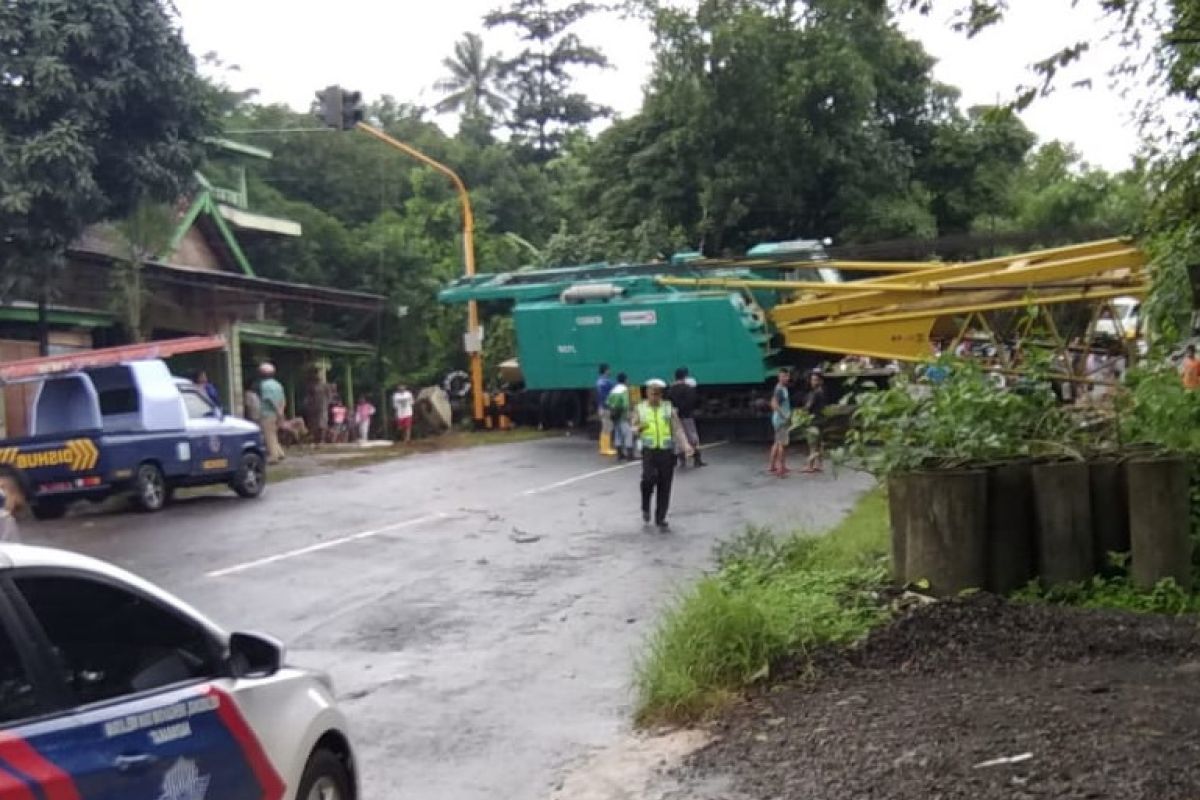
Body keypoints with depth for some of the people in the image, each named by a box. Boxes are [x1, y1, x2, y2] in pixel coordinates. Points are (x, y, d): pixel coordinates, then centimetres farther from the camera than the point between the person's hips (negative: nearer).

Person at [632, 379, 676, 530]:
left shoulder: (668, 407, 6)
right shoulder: (640, 408, 6)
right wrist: (639, 428, -12)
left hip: (666, 451, 1)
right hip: (649, 450, -1)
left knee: (664, 486, 2)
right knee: (649, 478, -22)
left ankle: (660, 519, 15)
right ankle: (645, 507, 6)